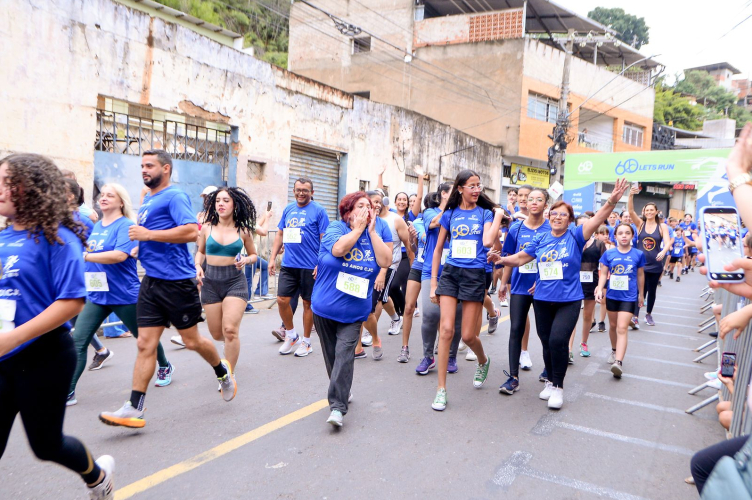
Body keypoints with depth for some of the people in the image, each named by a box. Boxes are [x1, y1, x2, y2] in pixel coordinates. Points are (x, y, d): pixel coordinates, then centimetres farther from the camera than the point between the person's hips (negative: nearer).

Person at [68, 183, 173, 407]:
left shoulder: (125, 225, -12)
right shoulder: (96, 226, 12)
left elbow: (120, 255, -27)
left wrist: (84, 255, -27)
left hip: (124, 295, -6)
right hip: (96, 294, 6)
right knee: (77, 341, -5)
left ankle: (165, 367, 38)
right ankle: (68, 392, 2)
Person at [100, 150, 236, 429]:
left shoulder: (174, 196, -10)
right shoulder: (146, 201, 18)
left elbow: (192, 231, -24)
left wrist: (147, 234, -21)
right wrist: (139, 248, 13)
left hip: (177, 282, -8)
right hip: (151, 281, 8)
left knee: (191, 340, 7)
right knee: (145, 345, 3)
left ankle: (223, 372, 34)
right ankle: (134, 409, 5)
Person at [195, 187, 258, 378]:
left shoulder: (243, 231, -2)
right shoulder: (207, 228, 1)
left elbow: (253, 255, 11)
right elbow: (200, 251, 15)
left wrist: (246, 260, -11)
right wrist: (197, 266, -4)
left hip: (235, 281, -2)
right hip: (211, 282, 2)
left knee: (230, 330, -16)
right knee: (217, 334, 10)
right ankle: (231, 346, 48)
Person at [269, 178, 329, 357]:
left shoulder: (318, 211, -4)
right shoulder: (288, 209, 11)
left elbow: (324, 239, -7)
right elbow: (280, 235, 16)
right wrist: (273, 258, 9)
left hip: (309, 267, -4)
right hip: (288, 265, 4)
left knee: (307, 303, 6)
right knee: (282, 300, 0)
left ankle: (306, 342, 20)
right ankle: (291, 335, 22)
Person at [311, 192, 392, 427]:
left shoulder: (379, 230, 1)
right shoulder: (335, 228, -5)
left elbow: (385, 261, -13)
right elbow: (338, 249, -26)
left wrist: (372, 231, -12)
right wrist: (359, 228, -15)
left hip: (354, 311, 0)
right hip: (324, 307, 0)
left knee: (345, 354, -11)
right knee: (331, 354, 13)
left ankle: (337, 406, -8)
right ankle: (343, 391, 35)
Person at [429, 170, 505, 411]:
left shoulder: (485, 213, 3)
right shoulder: (450, 214, 7)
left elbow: (488, 241, -16)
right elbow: (438, 249, 11)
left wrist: (498, 215, -8)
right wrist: (433, 282, 8)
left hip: (475, 275, -1)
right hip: (450, 273, 2)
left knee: (468, 335, 2)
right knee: (446, 329, -10)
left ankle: (483, 361, 39)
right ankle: (441, 389, -1)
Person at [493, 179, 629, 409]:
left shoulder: (575, 237, -3)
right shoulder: (541, 239, 5)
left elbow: (597, 220, -17)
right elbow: (521, 258, 8)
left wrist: (612, 201, -32)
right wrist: (502, 260, -10)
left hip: (568, 300, -3)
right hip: (542, 300, 4)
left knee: (558, 340, -17)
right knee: (547, 343, 13)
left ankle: (558, 386, 3)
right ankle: (550, 381, 34)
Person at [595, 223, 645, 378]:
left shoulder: (638, 254, -4)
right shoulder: (609, 254, -4)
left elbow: (640, 275, 7)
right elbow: (603, 273, 0)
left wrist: (641, 294, 15)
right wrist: (599, 289, -14)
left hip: (628, 297, -2)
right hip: (612, 296, 2)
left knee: (622, 328, -11)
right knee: (613, 325, 18)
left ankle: (619, 362, -17)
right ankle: (614, 350, 41)